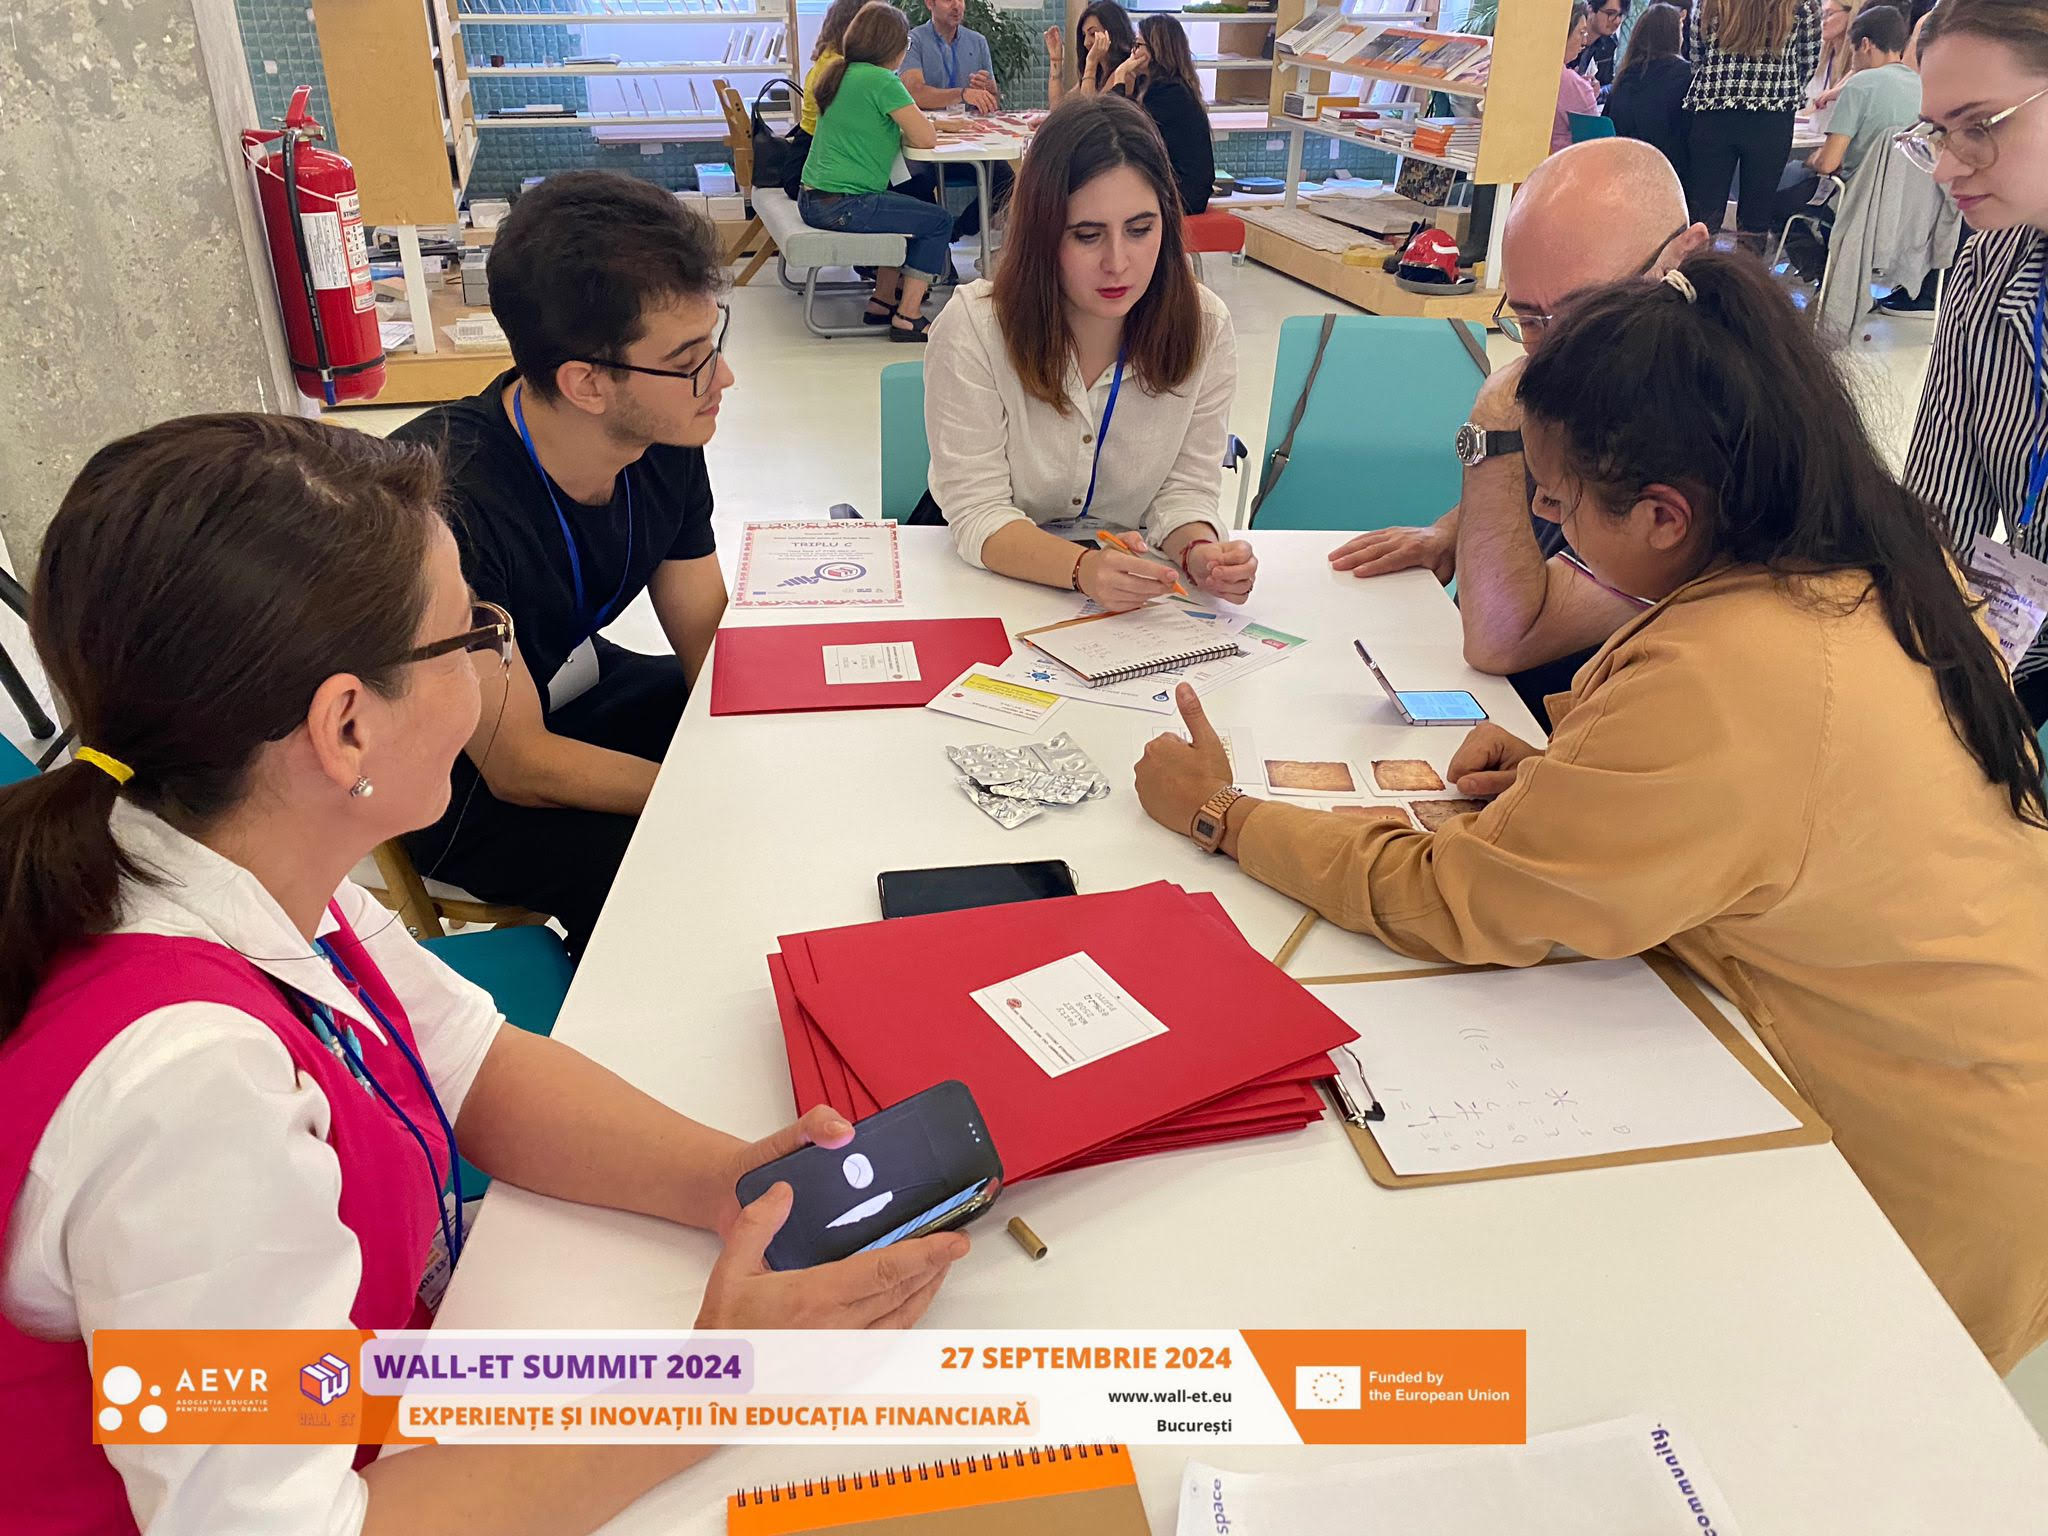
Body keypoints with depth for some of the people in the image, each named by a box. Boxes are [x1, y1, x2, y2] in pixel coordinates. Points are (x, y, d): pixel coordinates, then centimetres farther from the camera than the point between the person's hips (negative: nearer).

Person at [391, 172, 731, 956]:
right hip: (467, 785, -7)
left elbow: (713, 642, -4)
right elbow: (521, 768, -27)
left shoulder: (666, 434, -13)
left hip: (582, 691, 7)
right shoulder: (443, 498, -34)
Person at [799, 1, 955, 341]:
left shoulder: (838, 73, 13)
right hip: (842, 206, -10)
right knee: (939, 221, 1)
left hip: (812, 199, 10)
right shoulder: (881, 80, -14)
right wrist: (918, 123, 8)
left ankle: (882, 301, 26)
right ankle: (908, 318, -1)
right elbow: (926, 139, -14)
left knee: (910, 209, 27)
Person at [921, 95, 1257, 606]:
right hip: (991, 567, -2)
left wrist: (1199, 549, -32)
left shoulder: (1203, 326, -11)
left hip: (1126, 576, 3)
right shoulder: (973, 328, -20)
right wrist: (1083, 569, -42)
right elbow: (978, 514, -21)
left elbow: (1182, 490, -7)